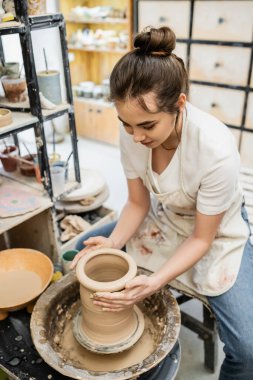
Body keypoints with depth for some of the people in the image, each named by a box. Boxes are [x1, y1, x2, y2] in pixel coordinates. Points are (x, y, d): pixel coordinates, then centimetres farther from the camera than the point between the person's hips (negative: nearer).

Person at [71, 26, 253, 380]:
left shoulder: (216, 150, -35)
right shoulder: (132, 132, -21)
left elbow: (202, 238, -22)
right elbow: (138, 202, -6)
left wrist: (153, 283, -33)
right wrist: (112, 244, -22)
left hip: (217, 233, -4)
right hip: (164, 219, 5)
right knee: (85, 251, 4)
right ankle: (111, 316, 31)